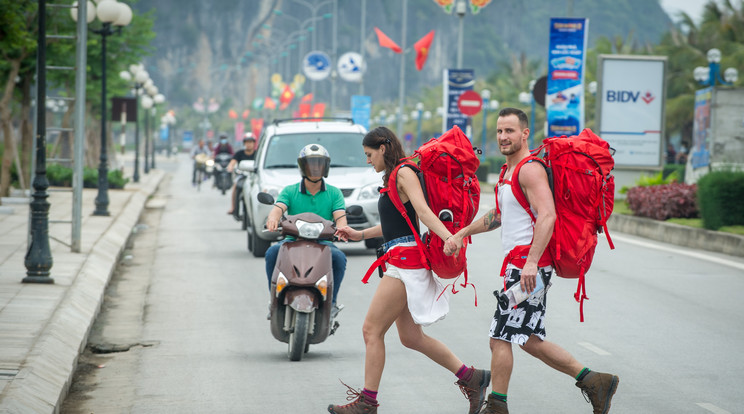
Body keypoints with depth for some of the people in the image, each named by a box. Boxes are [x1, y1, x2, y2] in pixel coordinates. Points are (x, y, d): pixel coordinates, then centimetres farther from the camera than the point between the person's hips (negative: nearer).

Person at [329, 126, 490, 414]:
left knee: (372, 330, -7)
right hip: (401, 262, 10)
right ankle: (471, 378, 12)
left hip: (406, 260, -10)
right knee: (411, 338, 10)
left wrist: (449, 237, -37)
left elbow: (423, 211, -23)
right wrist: (359, 234, 33)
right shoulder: (393, 178, 19)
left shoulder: (404, 174, -10)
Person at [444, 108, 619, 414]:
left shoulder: (530, 169, -14)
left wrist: (531, 262, -33)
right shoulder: (509, 171, 18)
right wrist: (461, 234, 23)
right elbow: (498, 215, 32)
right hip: (521, 265, 10)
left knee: (500, 337, -6)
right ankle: (593, 381, 14)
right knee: (529, 341, 12)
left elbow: (547, 216, -26)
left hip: (529, 265, -10)